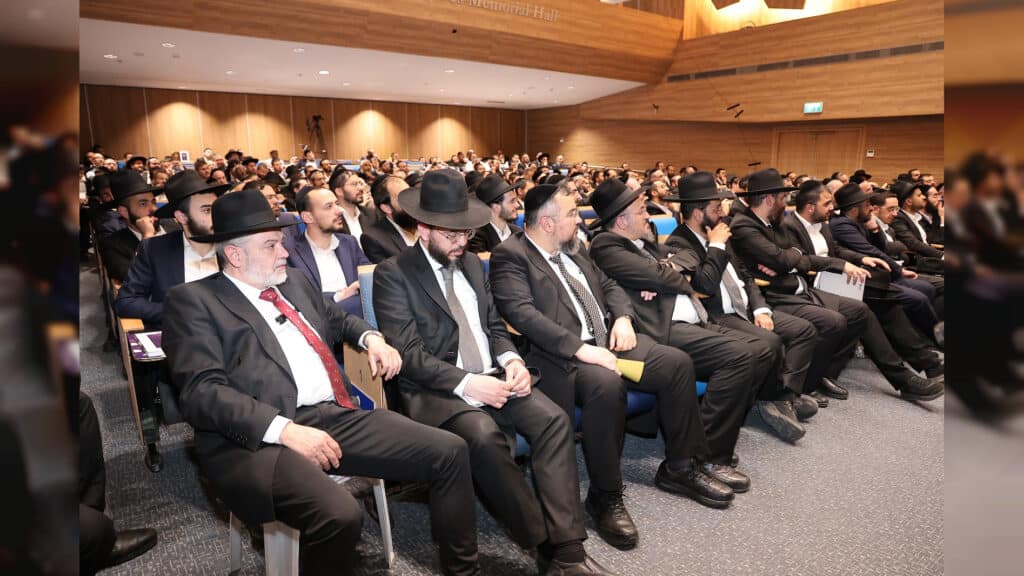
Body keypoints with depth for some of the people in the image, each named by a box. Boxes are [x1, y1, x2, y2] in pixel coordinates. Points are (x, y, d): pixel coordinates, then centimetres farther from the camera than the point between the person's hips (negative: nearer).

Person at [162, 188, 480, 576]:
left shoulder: (295, 282, 21)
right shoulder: (194, 300, 1)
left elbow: (336, 319, 39)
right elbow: (202, 392, -11)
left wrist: (370, 336, 16)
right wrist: (285, 429, -22)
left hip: (336, 416, 7)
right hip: (259, 438, -6)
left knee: (450, 452, -6)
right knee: (339, 515, -34)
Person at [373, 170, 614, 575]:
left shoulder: (471, 264, 15)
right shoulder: (392, 274, -5)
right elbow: (408, 354, -13)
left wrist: (511, 360, -5)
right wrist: (465, 383, -23)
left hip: (491, 376, 6)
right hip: (436, 389, -5)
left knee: (553, 419, -20)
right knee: (485, 436, -34)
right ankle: (545, 543, -15)